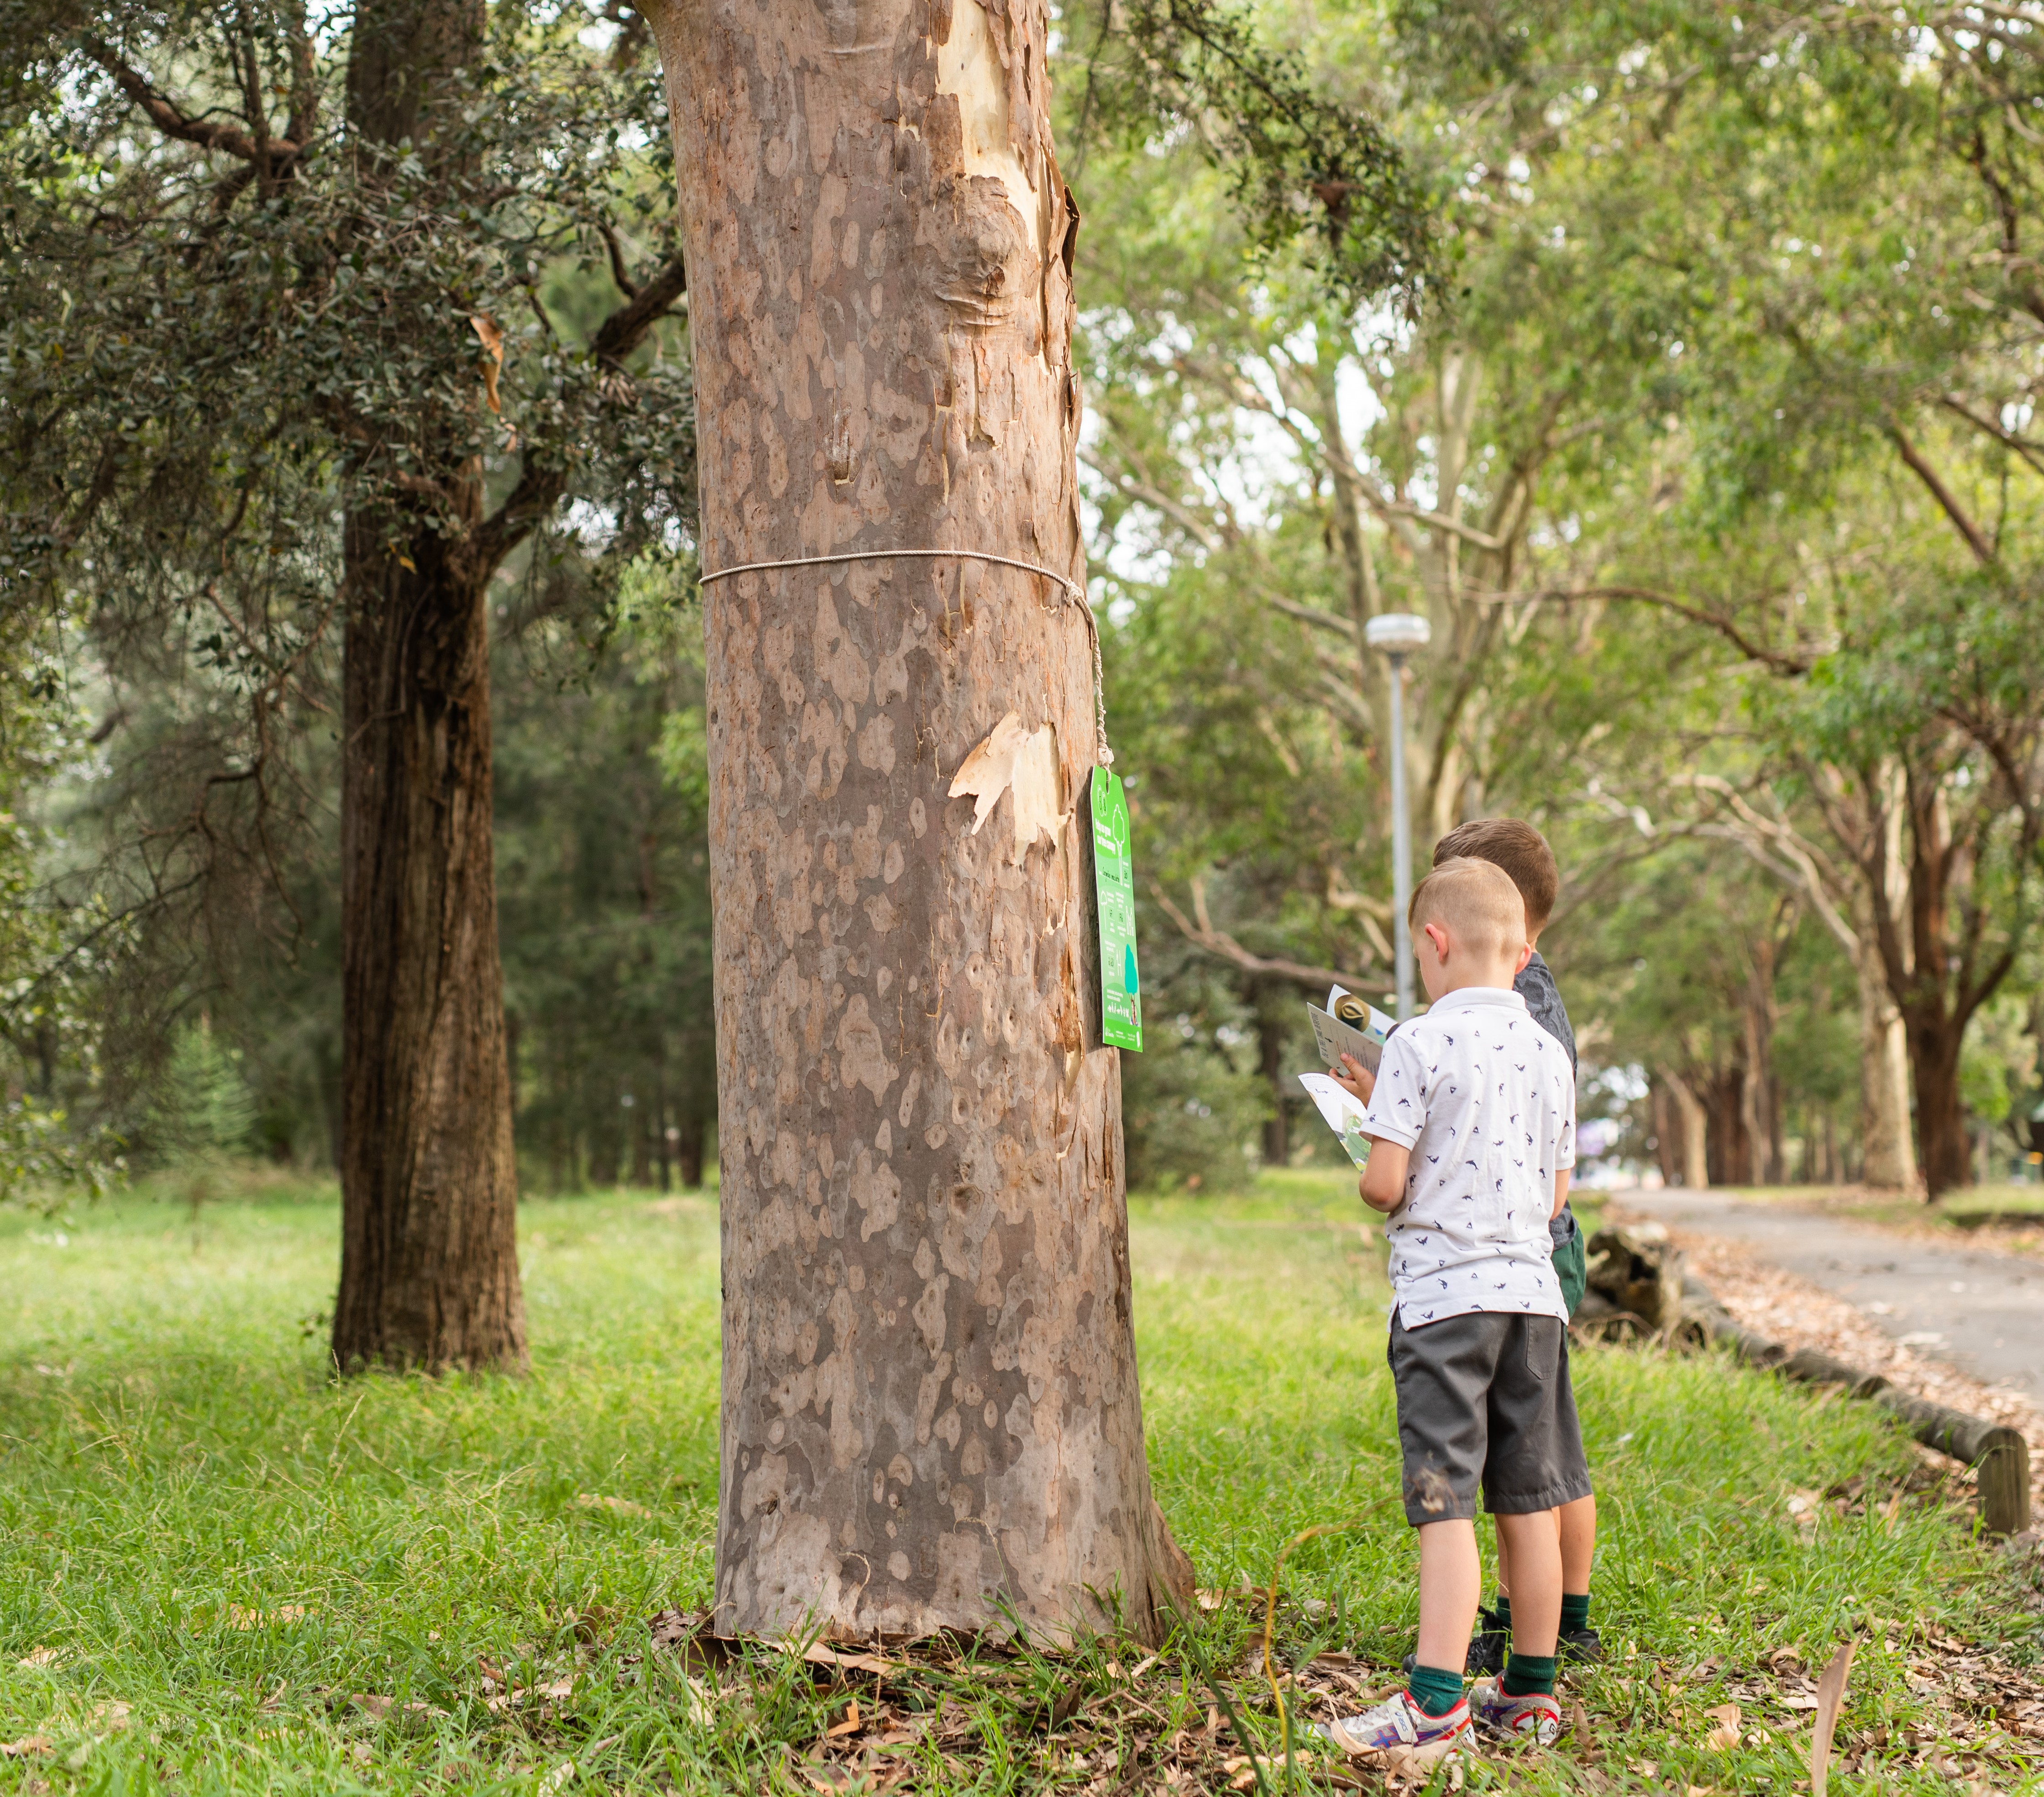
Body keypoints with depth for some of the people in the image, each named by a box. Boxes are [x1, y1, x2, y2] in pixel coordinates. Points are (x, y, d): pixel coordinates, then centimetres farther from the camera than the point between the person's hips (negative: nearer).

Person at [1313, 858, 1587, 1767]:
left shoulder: (1417, 1045, -10)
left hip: (1443, 1292, -6)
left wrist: (1374, 1134, 10)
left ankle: (1435, 1707, -11)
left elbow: (1385, 1184, -13)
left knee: (1446, 1504, -8)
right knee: (1528, 1502, 11)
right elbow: (1556, 1194, 15)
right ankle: (1530, 1692, 20)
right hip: (1532, 1289, 6)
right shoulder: (1550, 1054, 9)